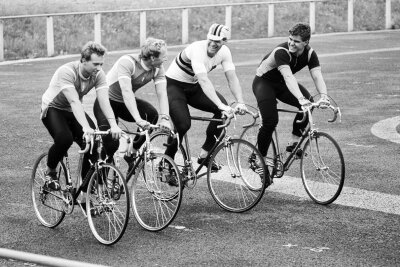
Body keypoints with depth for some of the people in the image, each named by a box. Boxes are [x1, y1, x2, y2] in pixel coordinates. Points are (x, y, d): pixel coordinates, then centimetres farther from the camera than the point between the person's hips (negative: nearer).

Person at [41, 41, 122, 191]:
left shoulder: (98, 74, -16)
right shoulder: (67, 72, -32)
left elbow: (104, 101, -26)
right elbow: (74, 101, -42)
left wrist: (113, 125, -43)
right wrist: (86, 127, -54)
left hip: (73, 111, 5)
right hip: (53, 109, -5)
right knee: (65, 138, -32)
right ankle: (50, 172, -5)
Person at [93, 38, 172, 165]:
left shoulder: (158, 68, -12)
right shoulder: (127, 62, -30)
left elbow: (162, 93, -20)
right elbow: (126, 92, -40)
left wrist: (165, 118, -37)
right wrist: (138, 120, -50)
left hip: (126, 103, 6)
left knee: (152, 114, -24)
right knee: (112, 144, -27)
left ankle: (132, 151, -6)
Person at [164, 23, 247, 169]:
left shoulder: (224, 52, -11)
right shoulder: (197, 50, -32)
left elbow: (232, 78, -16)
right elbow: (203, 80, -42)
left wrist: (240, 102, -32)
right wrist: (220, 105, -50)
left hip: (193, 86, 7)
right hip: (174, 85, -7)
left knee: (224, 111, -14)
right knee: (183, 125, -24)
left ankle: (204, 154, -4)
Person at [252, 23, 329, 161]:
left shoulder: (310, 54, -16)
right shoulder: (282, 52, -34)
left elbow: (317, 76, -25)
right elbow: (288, 77, -46)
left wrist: (324, 96, -45)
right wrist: (300, 99, -59)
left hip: (281, 83, 6)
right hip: (264, 82, -6)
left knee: (308, 102, -20)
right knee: (270, 121, -22)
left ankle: (294, 142, -8)